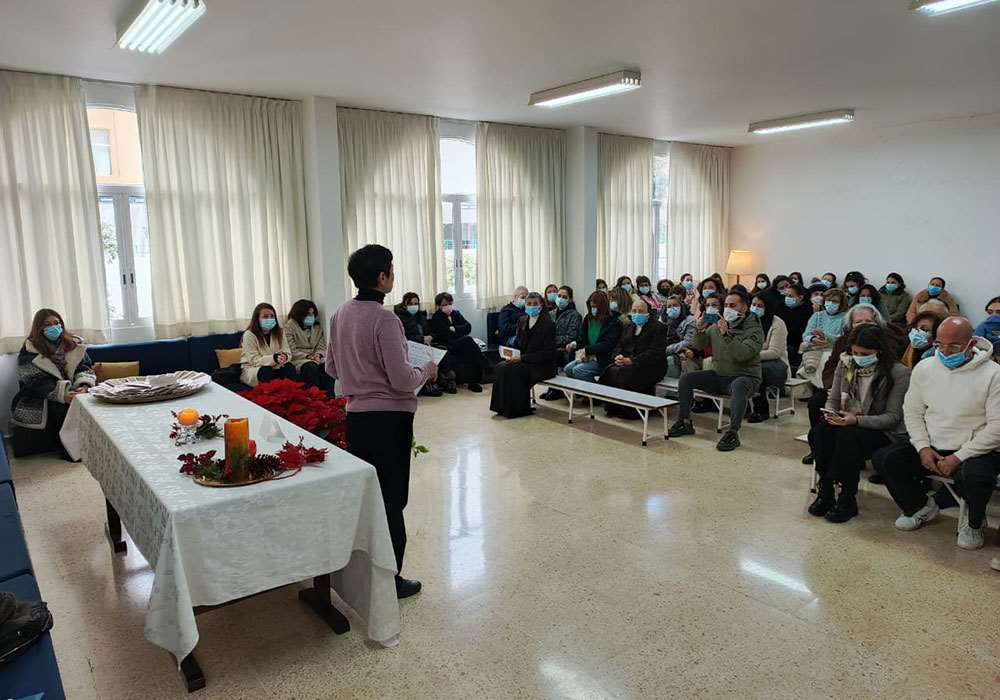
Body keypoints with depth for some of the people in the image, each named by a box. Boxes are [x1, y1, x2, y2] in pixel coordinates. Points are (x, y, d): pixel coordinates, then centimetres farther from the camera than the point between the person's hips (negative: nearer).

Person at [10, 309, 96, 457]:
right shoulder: (29, 351, -1)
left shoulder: (74, 344, 12)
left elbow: (84, 367, 4)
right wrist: (62, 394, -29)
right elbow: (37, 381, -12)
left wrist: (83, 386, -20)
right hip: (39, 401, -3)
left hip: (71, 395, 3)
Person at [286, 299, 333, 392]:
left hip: (316, 358, 4)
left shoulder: (318, 327, 17)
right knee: (311, 367, -36)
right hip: (299, 360, -4)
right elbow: (292, 351, -5)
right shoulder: (290, 327, 2)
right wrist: (307, 356, -18)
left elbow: (322, 347, 12)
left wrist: (318, 355, -11)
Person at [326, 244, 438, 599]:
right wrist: (426, 370, -2)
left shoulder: (340, 315, 4)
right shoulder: (384, 319, -20)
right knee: (391, 501, 5)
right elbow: (402, 380, -20)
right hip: (388, 419, -7)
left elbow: (332, 368, 13)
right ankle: (390, 579, 17)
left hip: (356, 416, 7)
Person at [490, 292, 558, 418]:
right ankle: (504, 407, -10)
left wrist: (522, 358, -19)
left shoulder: (548, 323, -11)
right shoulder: (522, 321, 11)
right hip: (524, 361, 7)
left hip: (543, 365, -7)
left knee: (512, 370, -27)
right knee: (500, 367, -18)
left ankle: (520, 409, -13)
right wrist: (514, 356, -4)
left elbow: (548, 353, -16)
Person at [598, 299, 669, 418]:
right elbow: (619, 346, 18)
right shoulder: (628, 326, 20)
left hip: (651, 366, -6)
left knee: (625, 374, -32)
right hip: (627, 362, 6)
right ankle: (612, 408, -14)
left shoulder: (658, 327, -3)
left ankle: (628, 411, -18)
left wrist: (632, 361, -23)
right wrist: (617, 357, -8)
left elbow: (654, 352, -14)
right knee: (610, 371, -23)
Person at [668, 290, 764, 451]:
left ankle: (733, 433, -34)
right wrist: (699, 330, -13)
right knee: (685, 378, -9)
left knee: (738, 386, -40)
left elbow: (743, 354, -25)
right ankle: (685, 422, 0)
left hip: (744, 376, -6)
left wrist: (726, 335, -32)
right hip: (718, 375, 6)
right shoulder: (716, 326, 8)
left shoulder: (754, 329, -8)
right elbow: (698, 345, 6)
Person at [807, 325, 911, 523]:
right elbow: (833, 399, 10)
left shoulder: (899, 373, -11)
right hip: (845, 423, 5)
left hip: (882, 432, -5)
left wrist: (856, 420, -28)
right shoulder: (845, 363, 4)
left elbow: (893, 417, -14)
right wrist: (830, 414, -14)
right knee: (819, 431, -27)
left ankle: (847, 500, -23)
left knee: (848, 436, -35)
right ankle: (825, 491, -17)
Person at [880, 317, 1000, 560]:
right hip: (932, 447, 5)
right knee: (890, 462, -15)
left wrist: (958, 458, -18)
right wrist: (923, 448, -7)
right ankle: (921, 507, 14)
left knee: (976, 476, -35)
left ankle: (973, 522, 1)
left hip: (975, 450, -4)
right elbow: (912, 412, 7)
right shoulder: (924, 369, 2)